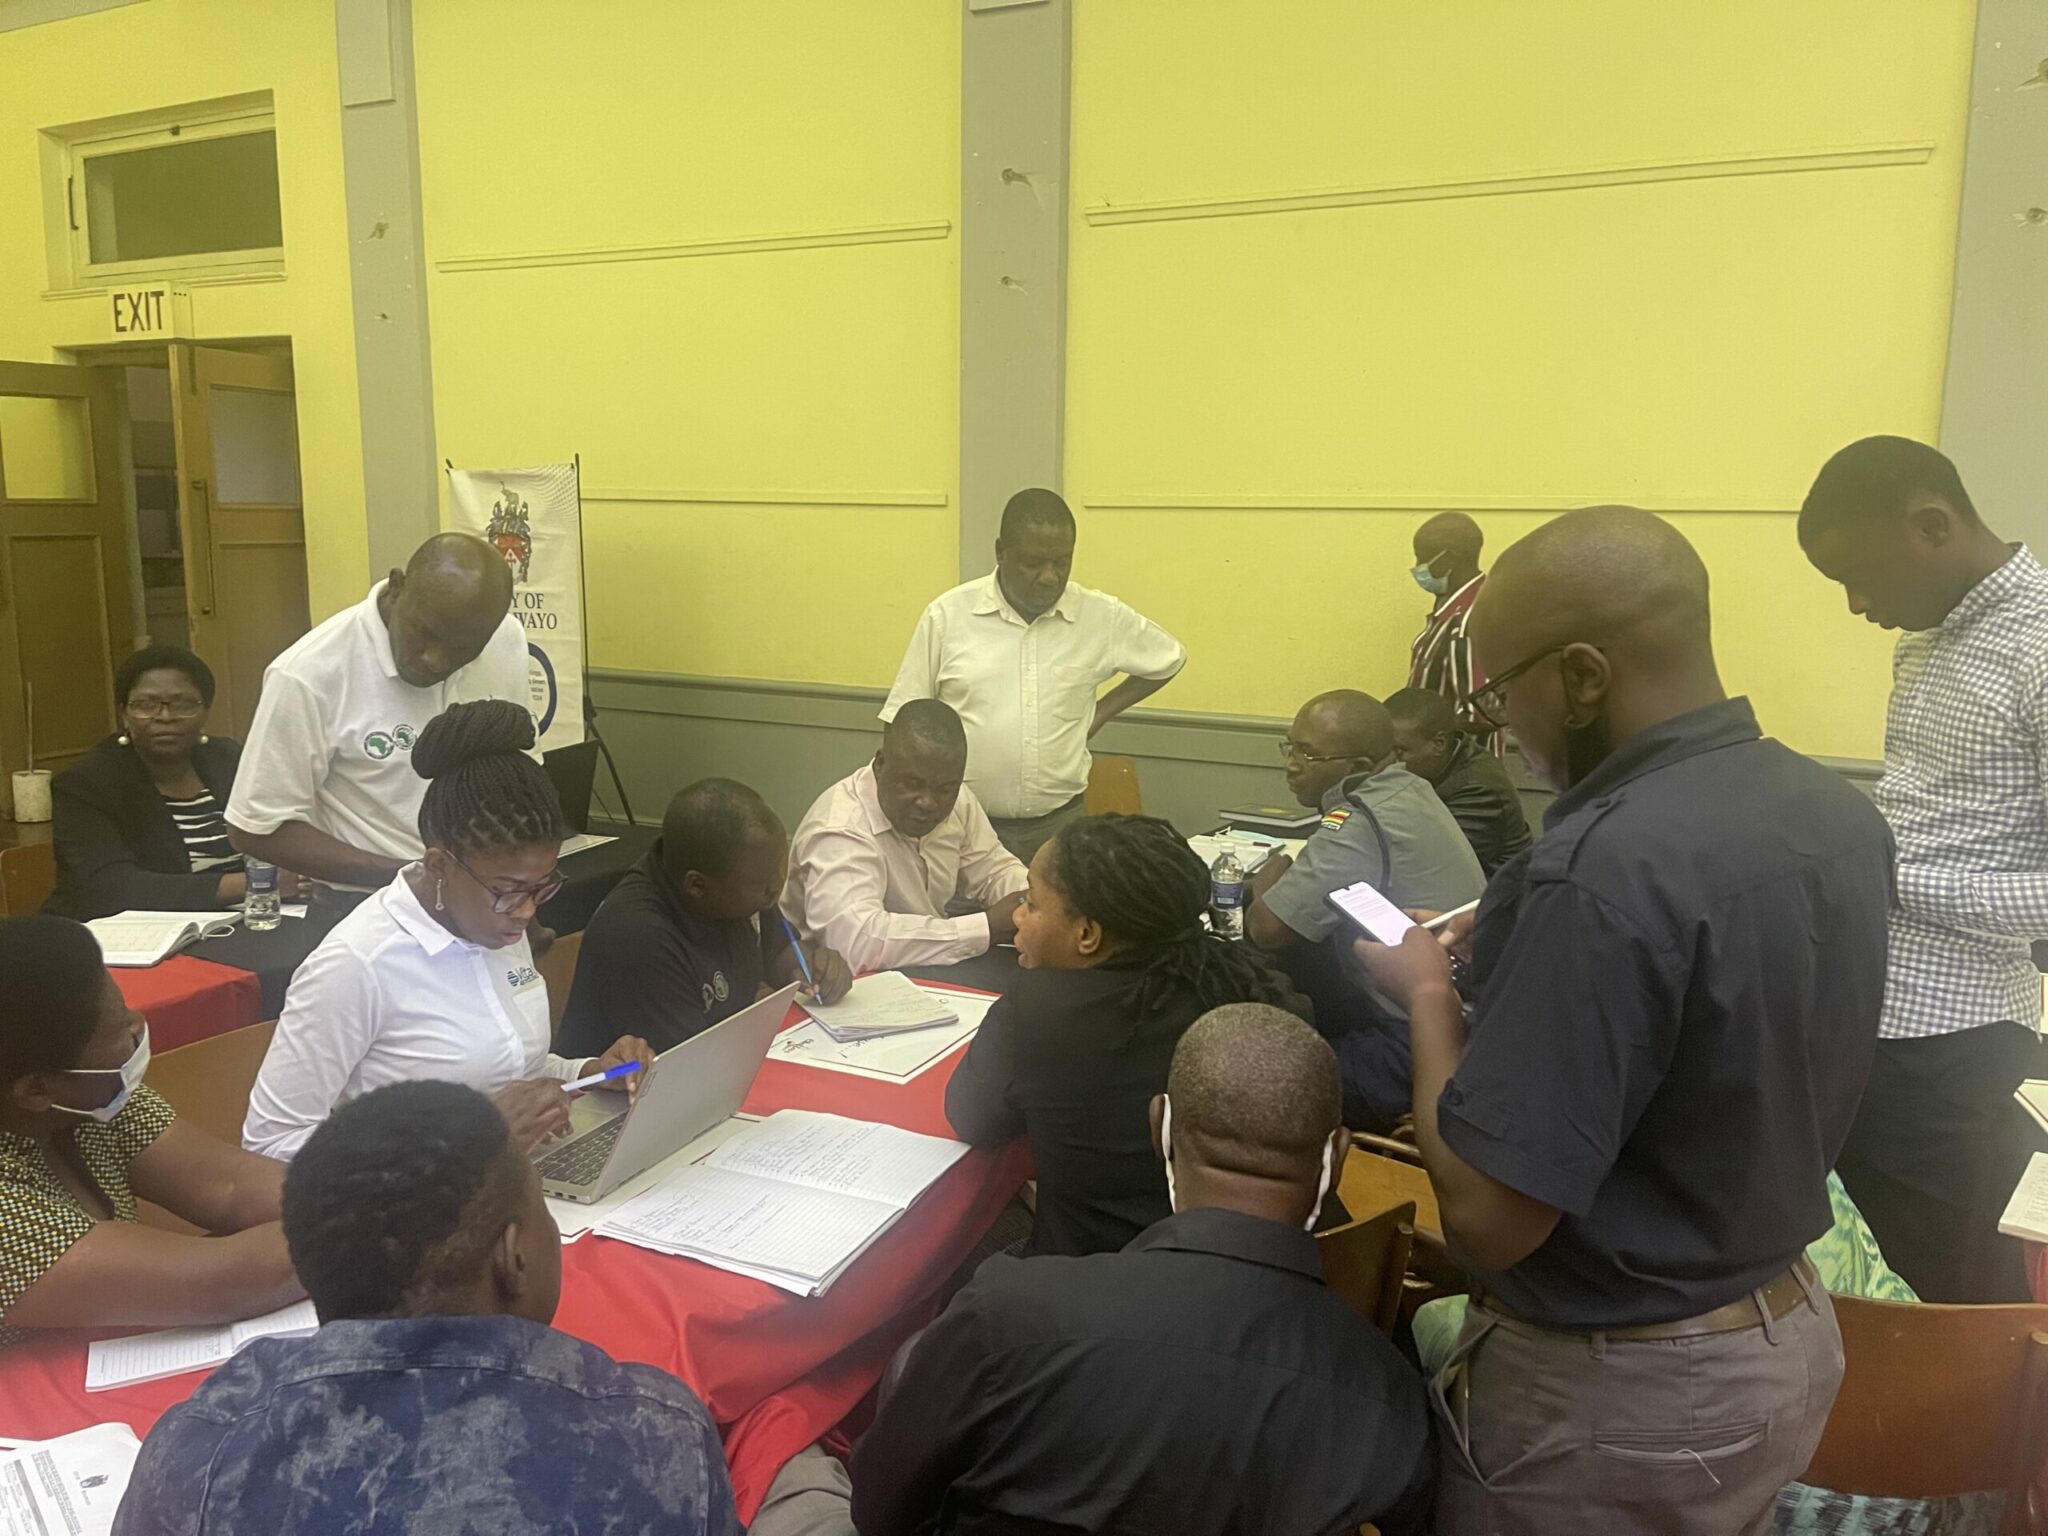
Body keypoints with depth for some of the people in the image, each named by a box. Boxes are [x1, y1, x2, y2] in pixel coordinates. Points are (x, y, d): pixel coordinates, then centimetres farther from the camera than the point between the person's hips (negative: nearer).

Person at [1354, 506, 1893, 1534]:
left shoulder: (1604, 870, -31)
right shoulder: (1840, 814, -4)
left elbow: (1489, 1214, -28)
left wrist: (1430, 994, -14)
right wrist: (1517, 955, 8)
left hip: (1617, 1389, -7)